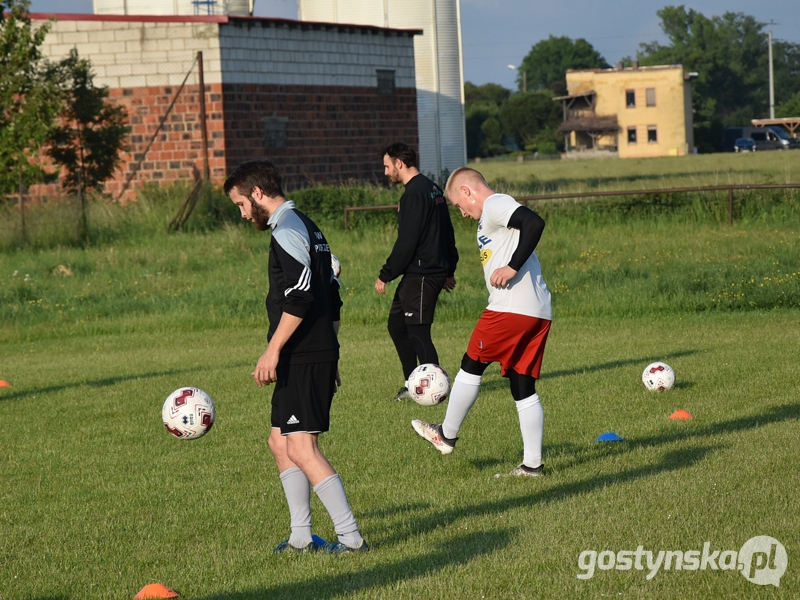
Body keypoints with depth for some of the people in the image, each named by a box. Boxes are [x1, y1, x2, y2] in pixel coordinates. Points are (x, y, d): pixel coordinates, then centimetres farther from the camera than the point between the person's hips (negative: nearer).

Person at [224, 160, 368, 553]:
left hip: (303, 358, -11)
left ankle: (351, 538, -12)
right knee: (280, 442, 16)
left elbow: (300, 296, -23)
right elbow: (331, 296, 23)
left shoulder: (287, 229, -12)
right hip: (319, 354, 11)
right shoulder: (307, 227, 20)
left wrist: (273, 350, -21)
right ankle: (302, 537, 19)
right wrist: (330, 358, 25)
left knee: (301, 448, -12)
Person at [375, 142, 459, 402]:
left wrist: (385, 275, -13)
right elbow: (447, 233, 21)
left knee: (418, 332, -4)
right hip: (436, 271, 10)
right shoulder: (433, 189, 14)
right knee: (396, 324, 16)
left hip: (421, 276, -10)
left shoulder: (414, 194, -17)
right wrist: (449, 270, 27)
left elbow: (406, 243, -20)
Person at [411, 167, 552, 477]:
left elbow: (534, 222, -23)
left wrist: (512, 267, -22)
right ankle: (532, 463, 8)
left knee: (471, 365, 8)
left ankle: (446, 435, 21)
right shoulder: (496, 212, 24)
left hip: (511, 308, -9)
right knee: (523, 387, 10)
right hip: (539, 312, 9)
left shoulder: (495, 205, -7)